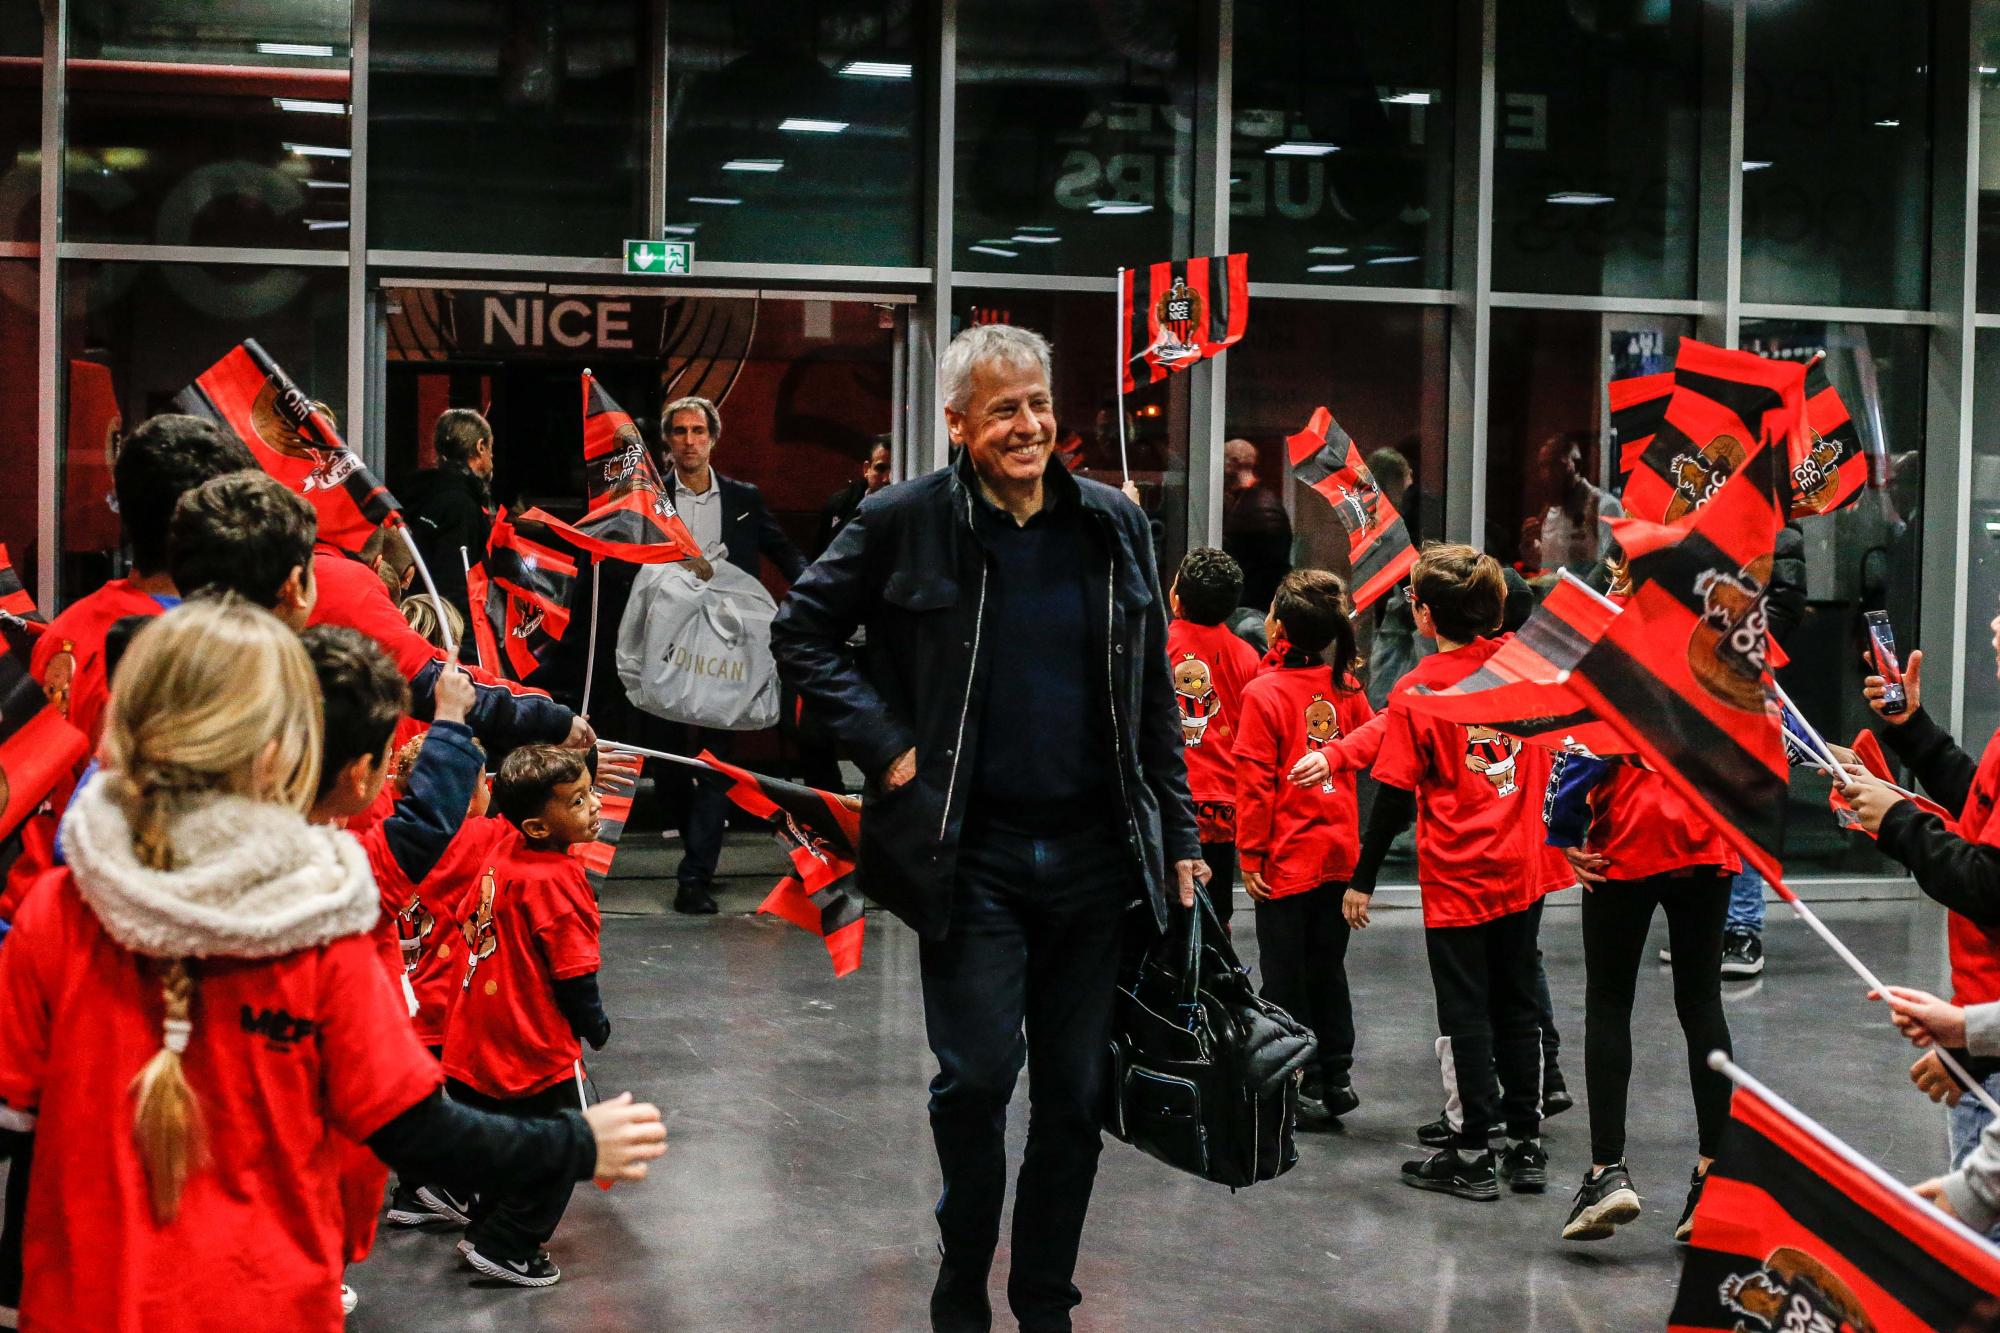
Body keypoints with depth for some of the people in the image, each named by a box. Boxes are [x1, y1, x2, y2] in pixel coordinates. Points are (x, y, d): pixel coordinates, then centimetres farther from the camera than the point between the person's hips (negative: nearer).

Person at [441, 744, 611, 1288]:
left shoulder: (504, 852, -3)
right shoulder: (555, 880, -24)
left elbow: (471, 925, 14)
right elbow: (574, 975, -18)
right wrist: (595, 1027, -2)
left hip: (482, 1039, 8)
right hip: (538, 1049, -8)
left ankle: (486, 1230, 36)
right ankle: (505, 1249, 16)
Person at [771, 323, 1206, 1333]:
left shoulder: (1113, 525, 7)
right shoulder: (905, 523, -3)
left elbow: (1154, 699, 12)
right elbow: (803, 634, 4)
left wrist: (1179, 834, 10)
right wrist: (885, 746, -5)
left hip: (1095, 853, 3)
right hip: (974, 858, -3)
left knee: (1074, 1094, 8)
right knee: (976, 1078, -5)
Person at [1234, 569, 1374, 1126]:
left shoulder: (1264, 693, -15)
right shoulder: (1346, 686, -1)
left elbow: (1256, 783, -14)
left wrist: (1250, 855, -9)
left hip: (1287, 859, -5)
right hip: (1338, 855, 5)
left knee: (1286, 979, 5)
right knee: (1329, 970, 17)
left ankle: (1305, 1090, 8)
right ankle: (1337, 1079, 20)